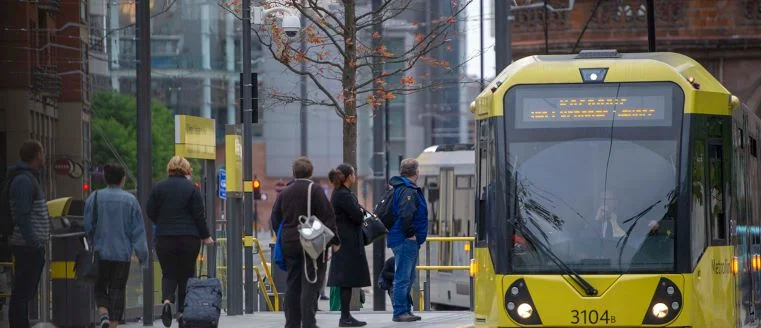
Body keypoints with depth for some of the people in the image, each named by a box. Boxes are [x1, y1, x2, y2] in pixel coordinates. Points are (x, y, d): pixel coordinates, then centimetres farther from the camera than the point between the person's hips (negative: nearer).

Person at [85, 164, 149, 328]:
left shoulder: (94, 198, -1)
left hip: (100, 253, 1)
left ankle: (104, 314, -14)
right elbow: (138, 231, -2)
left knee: (100, 288, 10)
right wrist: (143, 255, 3)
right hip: (122, 253, -1)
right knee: (117, 290, 5)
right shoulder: (130, 200, -2)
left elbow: (87, 227, 1)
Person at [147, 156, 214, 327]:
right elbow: (199, 215, -5)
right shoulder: (192, 188, -4)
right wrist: (205, 236, 6)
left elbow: (150, 212, 5)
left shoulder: (159, 188, 2)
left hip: (164, 238, 1)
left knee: (168, 274, 8)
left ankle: (167, 300, -19)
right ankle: (183, 310, 8)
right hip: (189, 239, -1)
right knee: (186, 274, 9)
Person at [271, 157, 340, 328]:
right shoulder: (315, 190, -8)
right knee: (310, 285, -5)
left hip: (289, 244, 5)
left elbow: (276, 219, 15)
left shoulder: (284, 193, 9)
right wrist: (334, 240, -6)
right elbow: (328, 217, -11)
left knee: (292, 285, 10)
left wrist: (283, 240, 22)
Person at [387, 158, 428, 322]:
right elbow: (405, 215, -28)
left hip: (409, 241, 11)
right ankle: (400, 312, -8)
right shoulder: (408, 191, -16)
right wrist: (411, 234, -19)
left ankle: (406, 311, 21)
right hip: (406, 241, -11)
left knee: (408, 278, 16)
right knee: (403, 277, -9)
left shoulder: (399, 189, 17)